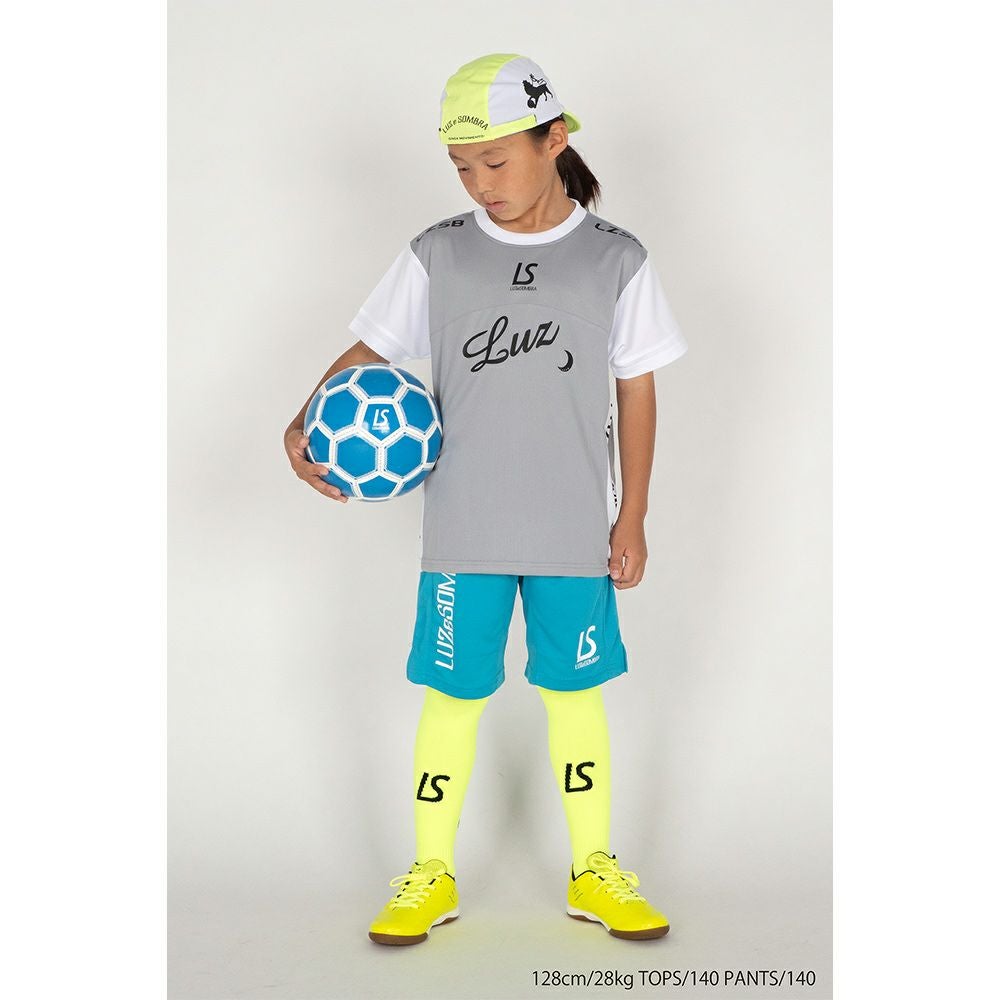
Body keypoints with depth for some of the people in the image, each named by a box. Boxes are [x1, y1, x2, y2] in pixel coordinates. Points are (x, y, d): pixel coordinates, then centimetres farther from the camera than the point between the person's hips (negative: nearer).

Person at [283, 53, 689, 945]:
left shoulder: (616, 261, -1)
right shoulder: (438, 255, 0)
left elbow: (636, 389, 4)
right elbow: (369, 352, 5)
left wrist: (632, 517, 3)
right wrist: (304, 427, -13)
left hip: (576, 534, 0)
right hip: (463, 533, 1)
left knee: (575, 692, 9)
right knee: (452, 694, 6)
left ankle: (594, 872, 25)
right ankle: (432, 877, 22)